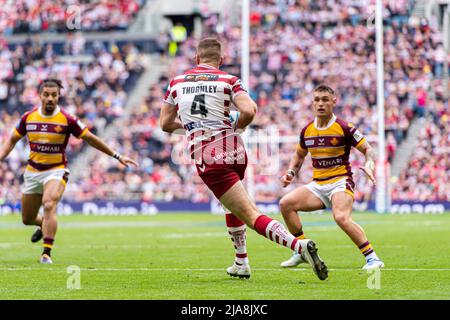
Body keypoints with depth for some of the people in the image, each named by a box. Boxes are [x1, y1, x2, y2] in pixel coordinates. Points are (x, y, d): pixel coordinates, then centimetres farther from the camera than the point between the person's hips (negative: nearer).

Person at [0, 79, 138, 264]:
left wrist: (117, 156, -1)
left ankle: (47, 253, -29)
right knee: (27, 219, 11)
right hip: (33, 171, 4)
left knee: (49, 206, -29)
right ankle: (44, 225, 48)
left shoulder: (67, 120, -9)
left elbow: (91, 139, -1)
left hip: (56, 171, -4)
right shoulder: (28, 117, -1)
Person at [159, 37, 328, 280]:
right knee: (233, 206, 31)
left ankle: (299, 245, -30)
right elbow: (249, 111, -12)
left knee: (250, 215, -10)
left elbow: (165, 124, 16)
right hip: (234, 150, 2)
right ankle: (241, 265, 32)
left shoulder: (177, 82, 11)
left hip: (206, 158, -2)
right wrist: (237, 127, 8)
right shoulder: (228, 80, 5)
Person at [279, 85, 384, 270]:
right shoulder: (307, 131, 8)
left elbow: (368, 149, -4)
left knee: (341, 217, -32)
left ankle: (372, 258, -24)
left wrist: (369, 165, -25)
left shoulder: (344, 128, -7)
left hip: (340, 182, -6)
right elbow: (299, 155, 26)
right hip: (317, 185, 6)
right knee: (286, 203, -13)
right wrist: (291, 173, 9)